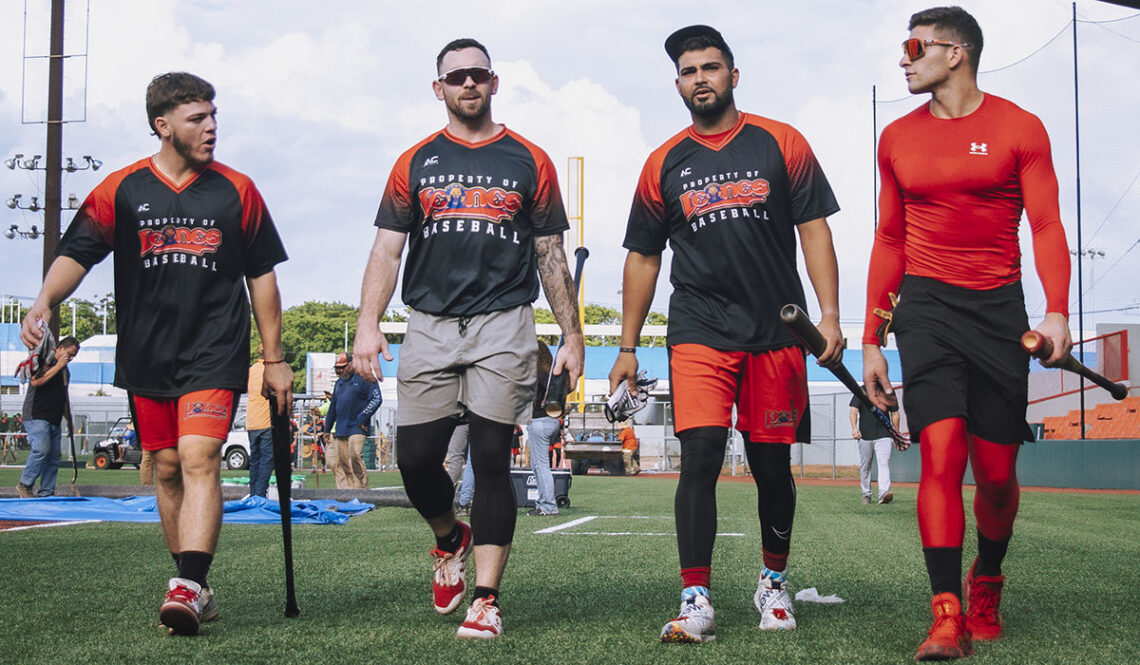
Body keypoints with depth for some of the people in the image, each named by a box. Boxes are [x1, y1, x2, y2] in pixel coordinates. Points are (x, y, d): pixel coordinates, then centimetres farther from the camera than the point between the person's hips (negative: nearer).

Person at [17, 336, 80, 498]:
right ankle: (25, 484, -10)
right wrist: (57, 366, -14)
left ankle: (46, 493, 7)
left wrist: (69, 420, 26)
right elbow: (35, 382, -19)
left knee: (54, 457, 3)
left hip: (54, 421, 8)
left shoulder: (65, 371, 21)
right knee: (41, 449, -23)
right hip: (36, 416, -8)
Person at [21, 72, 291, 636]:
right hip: (145, 357, 2)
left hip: (215, 353, -2)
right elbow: (76, 252, -2)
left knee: (198, 457, -19)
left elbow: (262, 275, 11)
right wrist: (44, 301, -23)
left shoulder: (237, 191, 6)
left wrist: (274, 358, 10)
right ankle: (197, 590, 20)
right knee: (167, 470, 8)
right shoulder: (121, 189, 4)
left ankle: (187, 586, -27)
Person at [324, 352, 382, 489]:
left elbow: (377, 399, -9)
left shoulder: (364, 378, -1)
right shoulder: (339, 383, 22)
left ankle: (362, 488, -12)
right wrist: (327, 430, 23)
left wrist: (361, 419, -12)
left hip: (357, 428, -7)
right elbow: (333, 407, 26)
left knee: (355, 456, -20)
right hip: (340, 429, 7)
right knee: (342, 463, 1)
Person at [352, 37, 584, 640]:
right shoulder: (415, 163, 12)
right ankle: (450, 539, 29)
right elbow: (387, 250, 8)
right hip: (430, 325, 2)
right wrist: (368, 324, -6)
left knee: (491, 460, -5)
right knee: (415, 457, -2)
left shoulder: (529, 162, 10)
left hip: (503, 325, -2)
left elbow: (551, 257, 11)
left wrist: (572, 335, 6)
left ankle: (485, 598, 1)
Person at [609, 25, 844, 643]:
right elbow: (642, 257, 14)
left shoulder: (780, 144, 6)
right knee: (700, 457, -14)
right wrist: (628, 347, 11)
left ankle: (774, 581, 28)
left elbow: (814, 229, 3)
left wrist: (829, 315, -8)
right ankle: (696, 600, -11)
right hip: (698, 332, 0)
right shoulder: (664, 164, 9)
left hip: (776, 332, 0)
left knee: (772, 465, 8)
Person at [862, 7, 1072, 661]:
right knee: (941, 451, -15)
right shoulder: (897, 139, 11)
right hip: (926, 305, 1)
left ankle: (987, 585, 29)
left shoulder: (1019, 128, 2)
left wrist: (1057, 311, -16)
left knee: (997, 471, 2)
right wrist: (872, 340, 12)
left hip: (998, 306, -1)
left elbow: (1046, 225, -1)